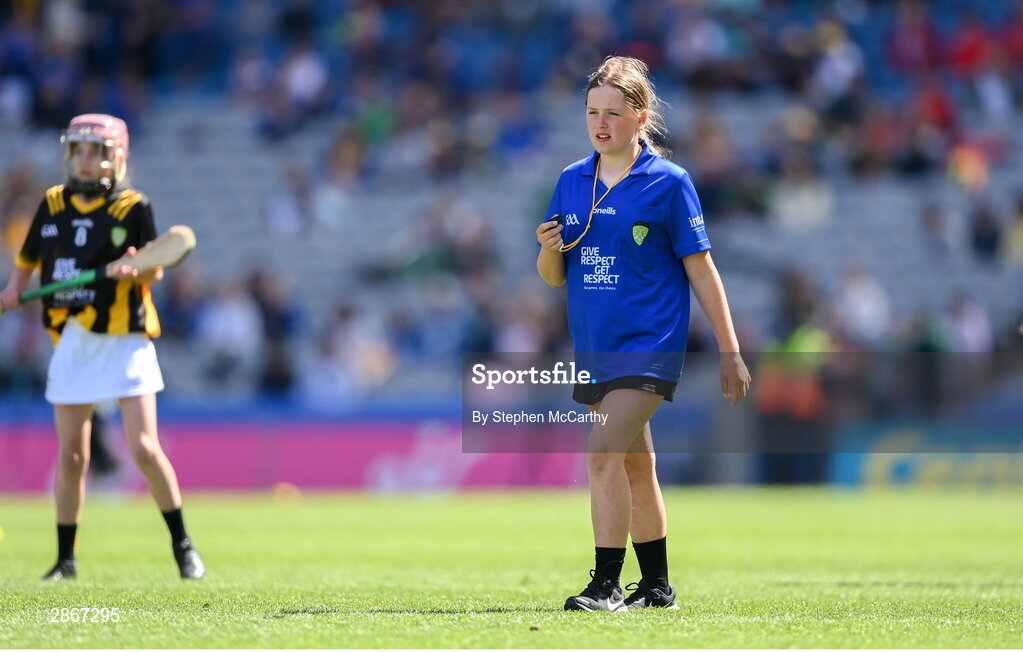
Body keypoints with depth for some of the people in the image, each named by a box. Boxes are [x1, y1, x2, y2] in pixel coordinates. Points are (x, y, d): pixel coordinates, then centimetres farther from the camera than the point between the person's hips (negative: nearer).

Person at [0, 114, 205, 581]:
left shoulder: (134, 208, -5)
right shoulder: (52, 204, 6)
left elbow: (154, 274, -8)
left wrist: (137, 270, -28)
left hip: (125, 340, -3)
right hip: (73, 341, 3)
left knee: (144, 448, -11)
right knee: (71, 457, 3)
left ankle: (182, 544, 3)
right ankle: (66, 558, 13)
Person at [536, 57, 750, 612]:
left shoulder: (668, 182, -6)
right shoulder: (571, 181, 9)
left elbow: (700, 270, -3)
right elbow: (555, 277, 13)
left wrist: (729, 352, -3)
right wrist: (549, 251, -11)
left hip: (650, 343, -6)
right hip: (594, 348, 6)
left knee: (604, 451, -20)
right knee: (635, 466, 14)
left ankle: (607, 583, -18)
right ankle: (656, 587, 25)